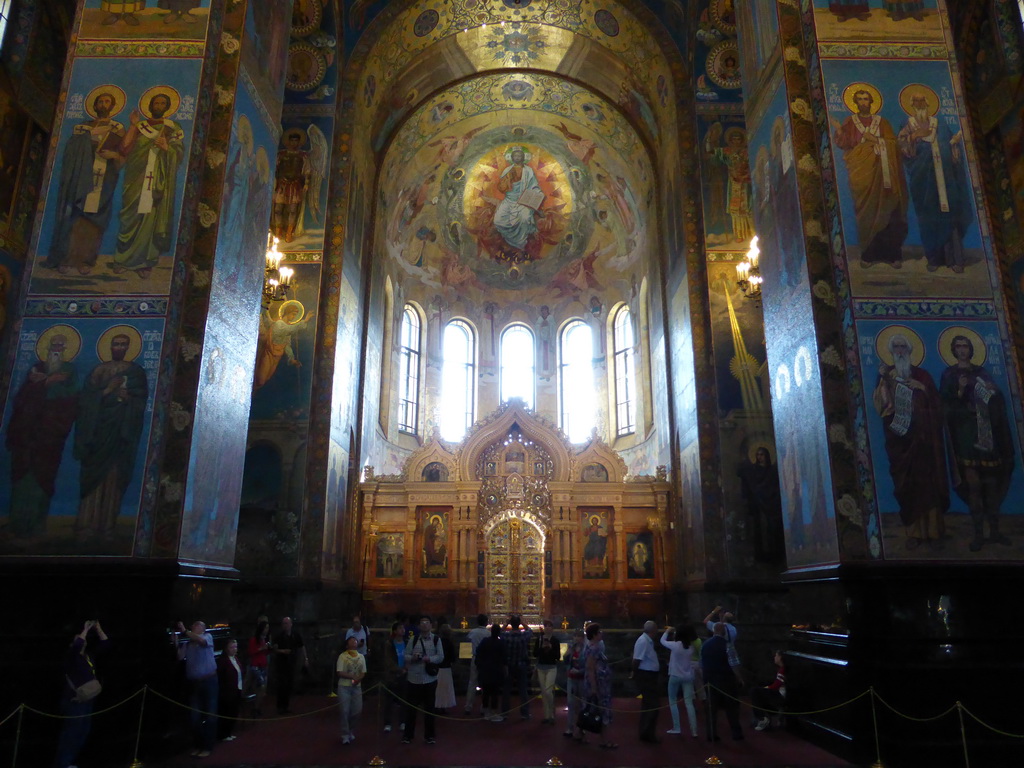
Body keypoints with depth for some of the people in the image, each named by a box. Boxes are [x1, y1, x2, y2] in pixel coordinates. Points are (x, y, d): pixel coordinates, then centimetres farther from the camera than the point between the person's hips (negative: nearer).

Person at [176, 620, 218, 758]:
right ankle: (198, 745, 22)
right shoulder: (187, 643, 11)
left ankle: (207, 747, 9)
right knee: (195, 716, 9)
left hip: (208, 681, -4)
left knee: (209, 715, 1)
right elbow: (180, 657, -2)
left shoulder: (207, 636, 0)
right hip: (193, 683, 4)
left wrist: (184, 631, -22)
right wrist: (176, 643, -10)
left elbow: (201, 640, -23)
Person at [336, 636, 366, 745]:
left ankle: (349, 730, 28)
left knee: (357, 710, 5)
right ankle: (345, 735, 9)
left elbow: (363, 672, 6)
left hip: (357, 687, 4)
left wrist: (358, 679, -15)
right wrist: (353, 676, -19)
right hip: (344, 687, -4)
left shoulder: (361, 656, 7)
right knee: (345, 711, -3)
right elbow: (339, 672, -13)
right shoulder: (342, 656, -7)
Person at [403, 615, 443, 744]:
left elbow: (440, 657, -6)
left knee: (429, 708, 10)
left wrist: (429, 658, -23)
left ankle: (429, 735, 24)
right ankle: (408, 735, 21)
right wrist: (412, 658, -21)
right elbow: (405, 656, 0)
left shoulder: (436, 639, -2)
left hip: (430, 679, -1)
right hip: (414, 678, 1)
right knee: (411, 707, 7)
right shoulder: (413, 640, 2)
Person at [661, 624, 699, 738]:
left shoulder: (675, 645, -16)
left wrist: (667, 631, 18)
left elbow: (662, 641, 1)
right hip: (688, 677, 4)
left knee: (673, 702, 11)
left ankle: (676, 728, 11)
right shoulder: (691, 646, -1)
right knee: (689, 703, 3)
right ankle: (693, 730, -2)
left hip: (675, 676, -4)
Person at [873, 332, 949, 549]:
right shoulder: (887, 374, 10)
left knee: (927, 481, -5)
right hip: (899, 438, 0)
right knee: (906, 484, -2)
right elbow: (881, 404, -5)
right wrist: (883, 380, -15)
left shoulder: (922, 375, 11)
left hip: (923, 438, 0)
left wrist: (922, 388, -7)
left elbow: (937, 403, 7)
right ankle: (914, 532, 3)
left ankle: (934, 531, 1)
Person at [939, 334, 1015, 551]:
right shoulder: (949, 375, 8)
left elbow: (998, 401, 13)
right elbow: (946, 405, -1)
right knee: (973, 484, -9)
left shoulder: (982, 372, 17)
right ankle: (978, 534, -6)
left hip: (988, 431, 3)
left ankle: (994, 530, 9)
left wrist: (992, 392, -8)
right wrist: (960, 390, -15)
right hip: (966, 434, -3)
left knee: (992, 483, 2)